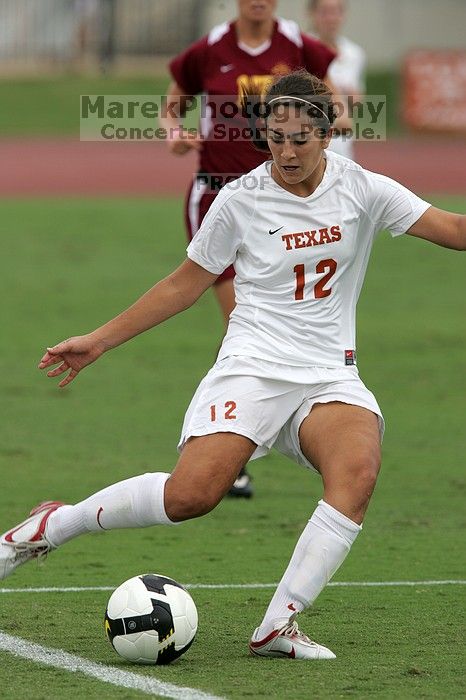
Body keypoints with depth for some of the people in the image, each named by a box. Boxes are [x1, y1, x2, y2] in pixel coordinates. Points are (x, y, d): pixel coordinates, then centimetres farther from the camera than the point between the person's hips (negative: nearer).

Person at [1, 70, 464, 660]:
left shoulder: (362, 190, 2)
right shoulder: (240, 199, 0)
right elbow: (185, 285, 11)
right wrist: (99, 341, 11)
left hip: (330, 378, 2)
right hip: (252, 366, -2)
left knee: (357, 471, -31)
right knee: (193, 493, -25)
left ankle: (278, 627, -27)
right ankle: (54, 525, -2)